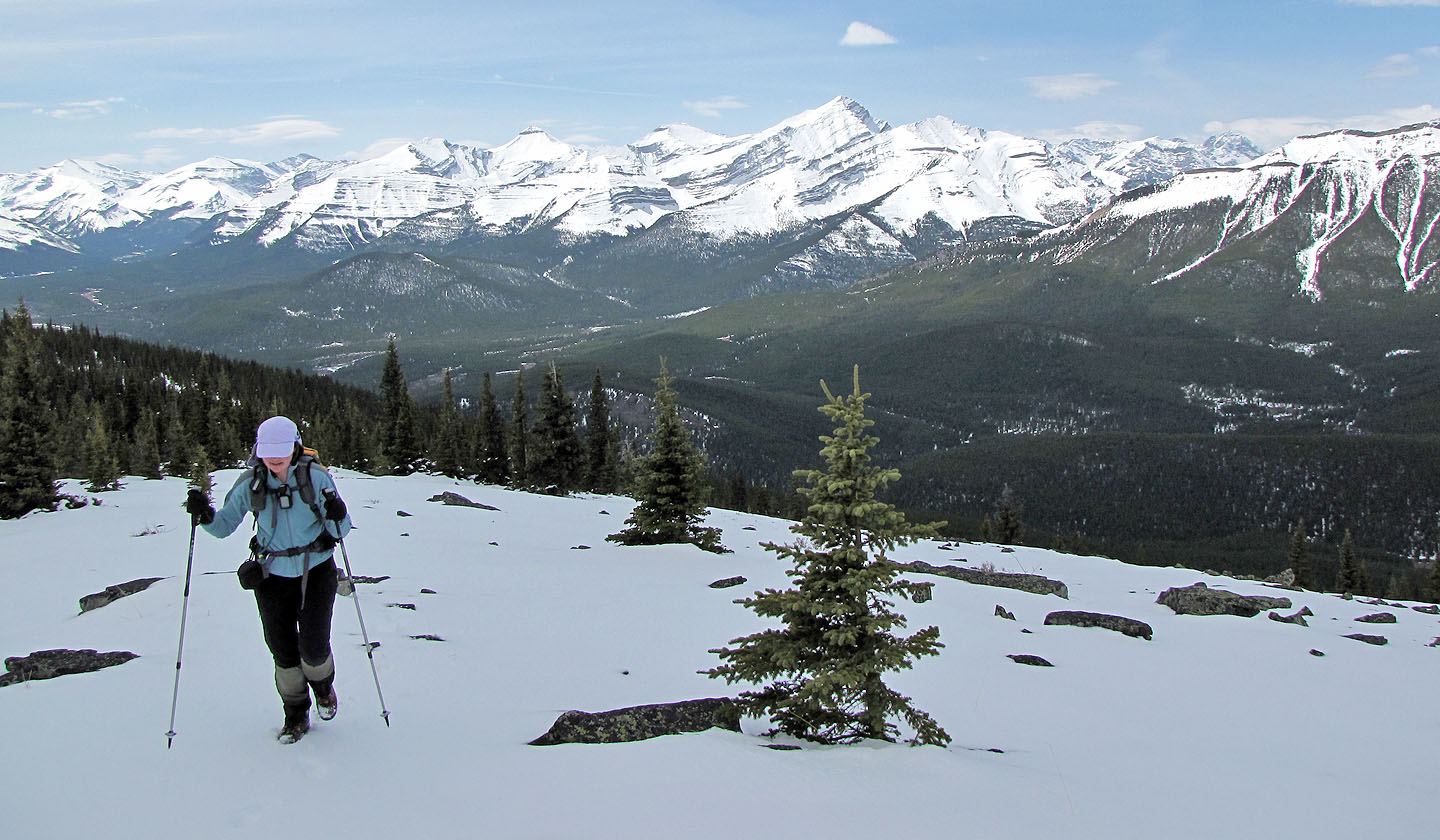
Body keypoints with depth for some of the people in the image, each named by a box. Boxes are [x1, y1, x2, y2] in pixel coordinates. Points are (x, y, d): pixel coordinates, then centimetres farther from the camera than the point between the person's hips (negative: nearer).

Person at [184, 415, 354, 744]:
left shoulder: (316, 477, -13)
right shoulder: (251, 483, -9)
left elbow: (340, 531, -7)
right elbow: (225, 525, 2)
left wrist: (337, 517, -29)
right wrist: (206, 515, -19)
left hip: (316, 569, -2)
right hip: (273, 574, 2)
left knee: (313, 647, -6)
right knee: (282, 650, 5)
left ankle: (323, 686, 30)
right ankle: (296, 715, 27)